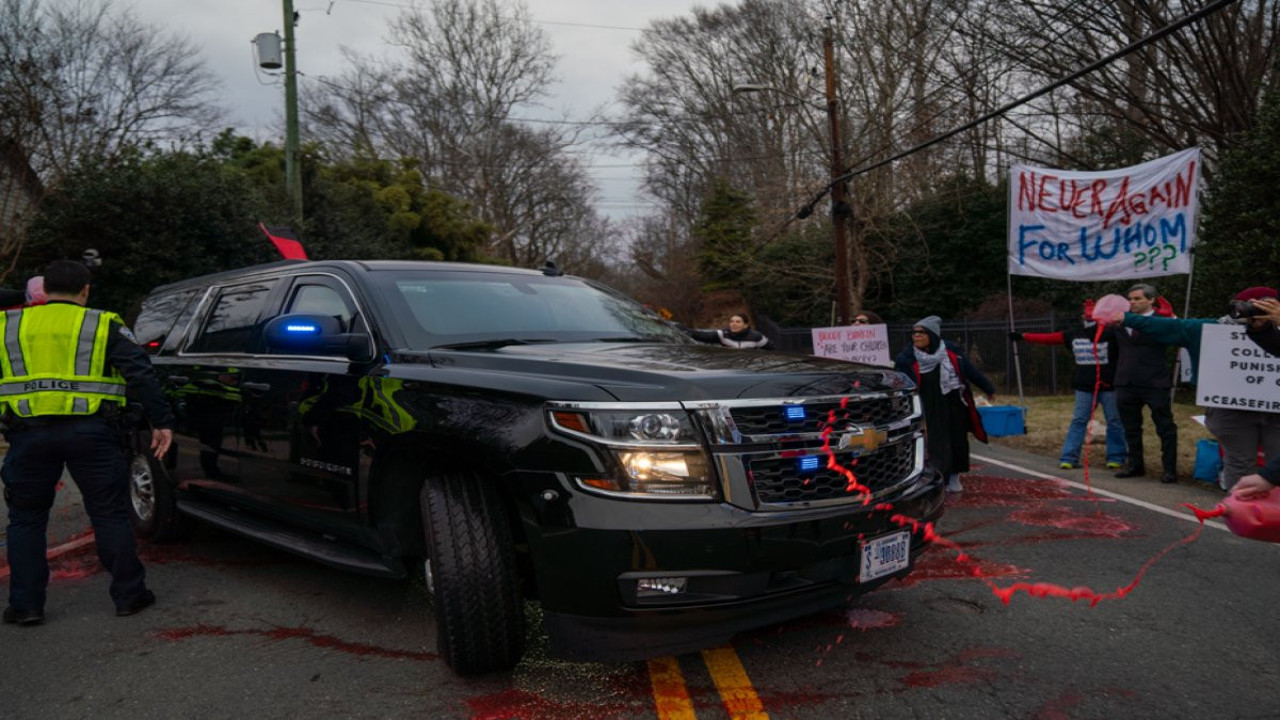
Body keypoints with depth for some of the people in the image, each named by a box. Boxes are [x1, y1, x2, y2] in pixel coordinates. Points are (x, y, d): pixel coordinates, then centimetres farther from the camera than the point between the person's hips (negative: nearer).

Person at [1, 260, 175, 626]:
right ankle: (128, 595, 14)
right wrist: (162, 422, -1)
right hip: (91, 432, -1)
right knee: (110, 514, 8)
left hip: (29, 433, 1)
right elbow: (142, 375, -2)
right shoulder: (105, 326, 5)